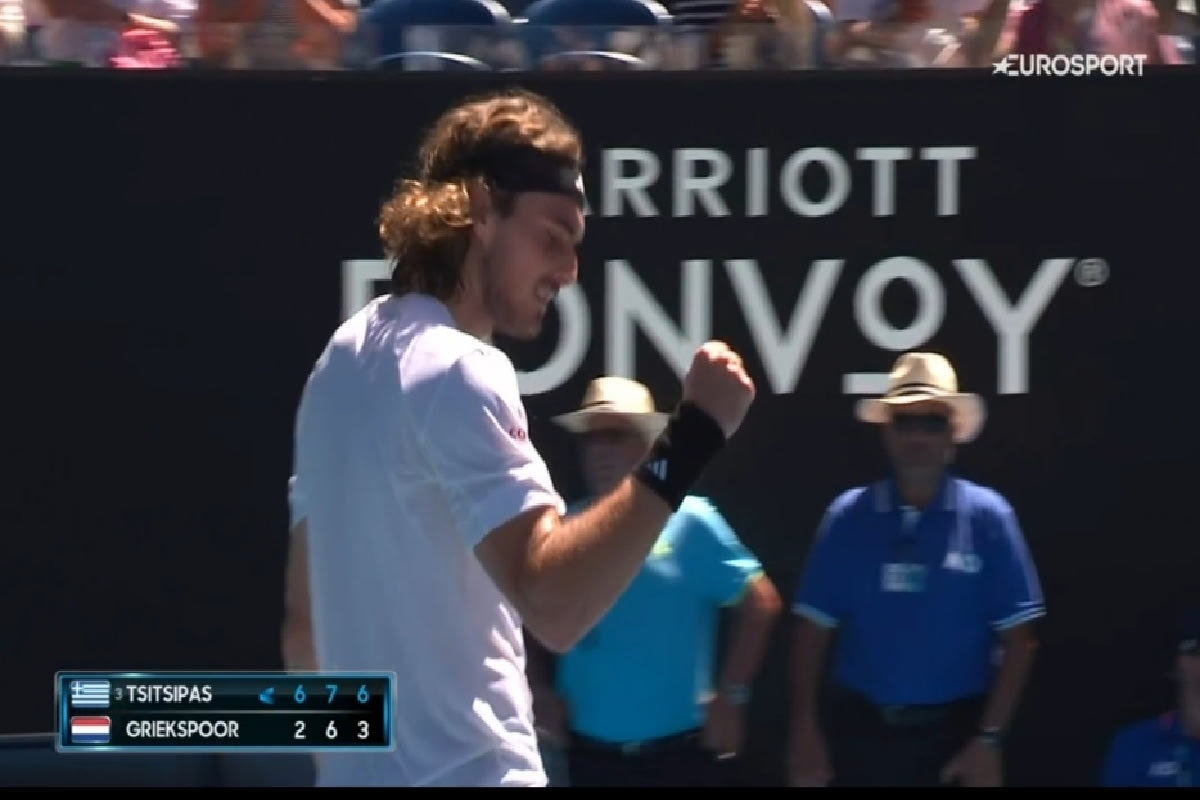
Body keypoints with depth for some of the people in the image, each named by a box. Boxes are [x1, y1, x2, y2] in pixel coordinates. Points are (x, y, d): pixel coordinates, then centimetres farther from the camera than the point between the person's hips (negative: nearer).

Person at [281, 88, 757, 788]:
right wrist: (693, 439, -26)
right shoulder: (458, 372, -14)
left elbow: (303, 618, 21)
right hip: (466, 773, -10)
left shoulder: (346, 356, 15)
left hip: (358, 770, 10)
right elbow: (554, 603, -27)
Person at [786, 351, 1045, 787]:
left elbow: (1017, 638, -4)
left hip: (953, 729, -2)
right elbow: (815, 627, 3)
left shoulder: (987, 516, -3)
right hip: (862, 727, 2)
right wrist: (806, 728, -3)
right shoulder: (849, 516, 1)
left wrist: (990, 737, -9)